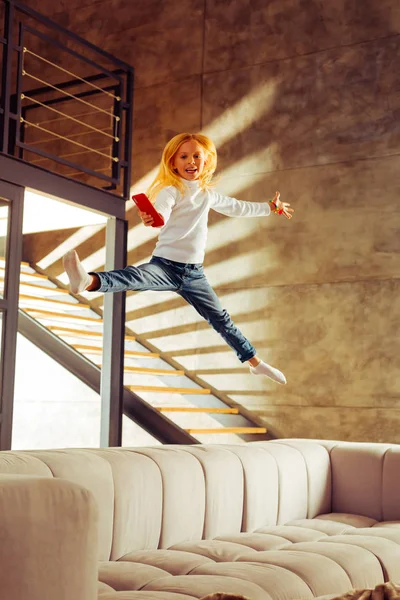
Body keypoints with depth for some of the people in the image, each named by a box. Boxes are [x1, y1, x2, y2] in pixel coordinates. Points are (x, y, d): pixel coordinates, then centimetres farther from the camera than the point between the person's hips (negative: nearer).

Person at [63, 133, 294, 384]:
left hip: (194, 273, 5)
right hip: (166, 264, -5)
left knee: (221, 318, 14)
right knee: (135, 277, -36)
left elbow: (237, 207, 30)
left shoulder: (208, 193, 12)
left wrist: (271, 207, 41)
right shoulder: (171, 190, -6)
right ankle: (87, 281, -64)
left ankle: (255, 362, 28)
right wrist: (150, 219, -51)